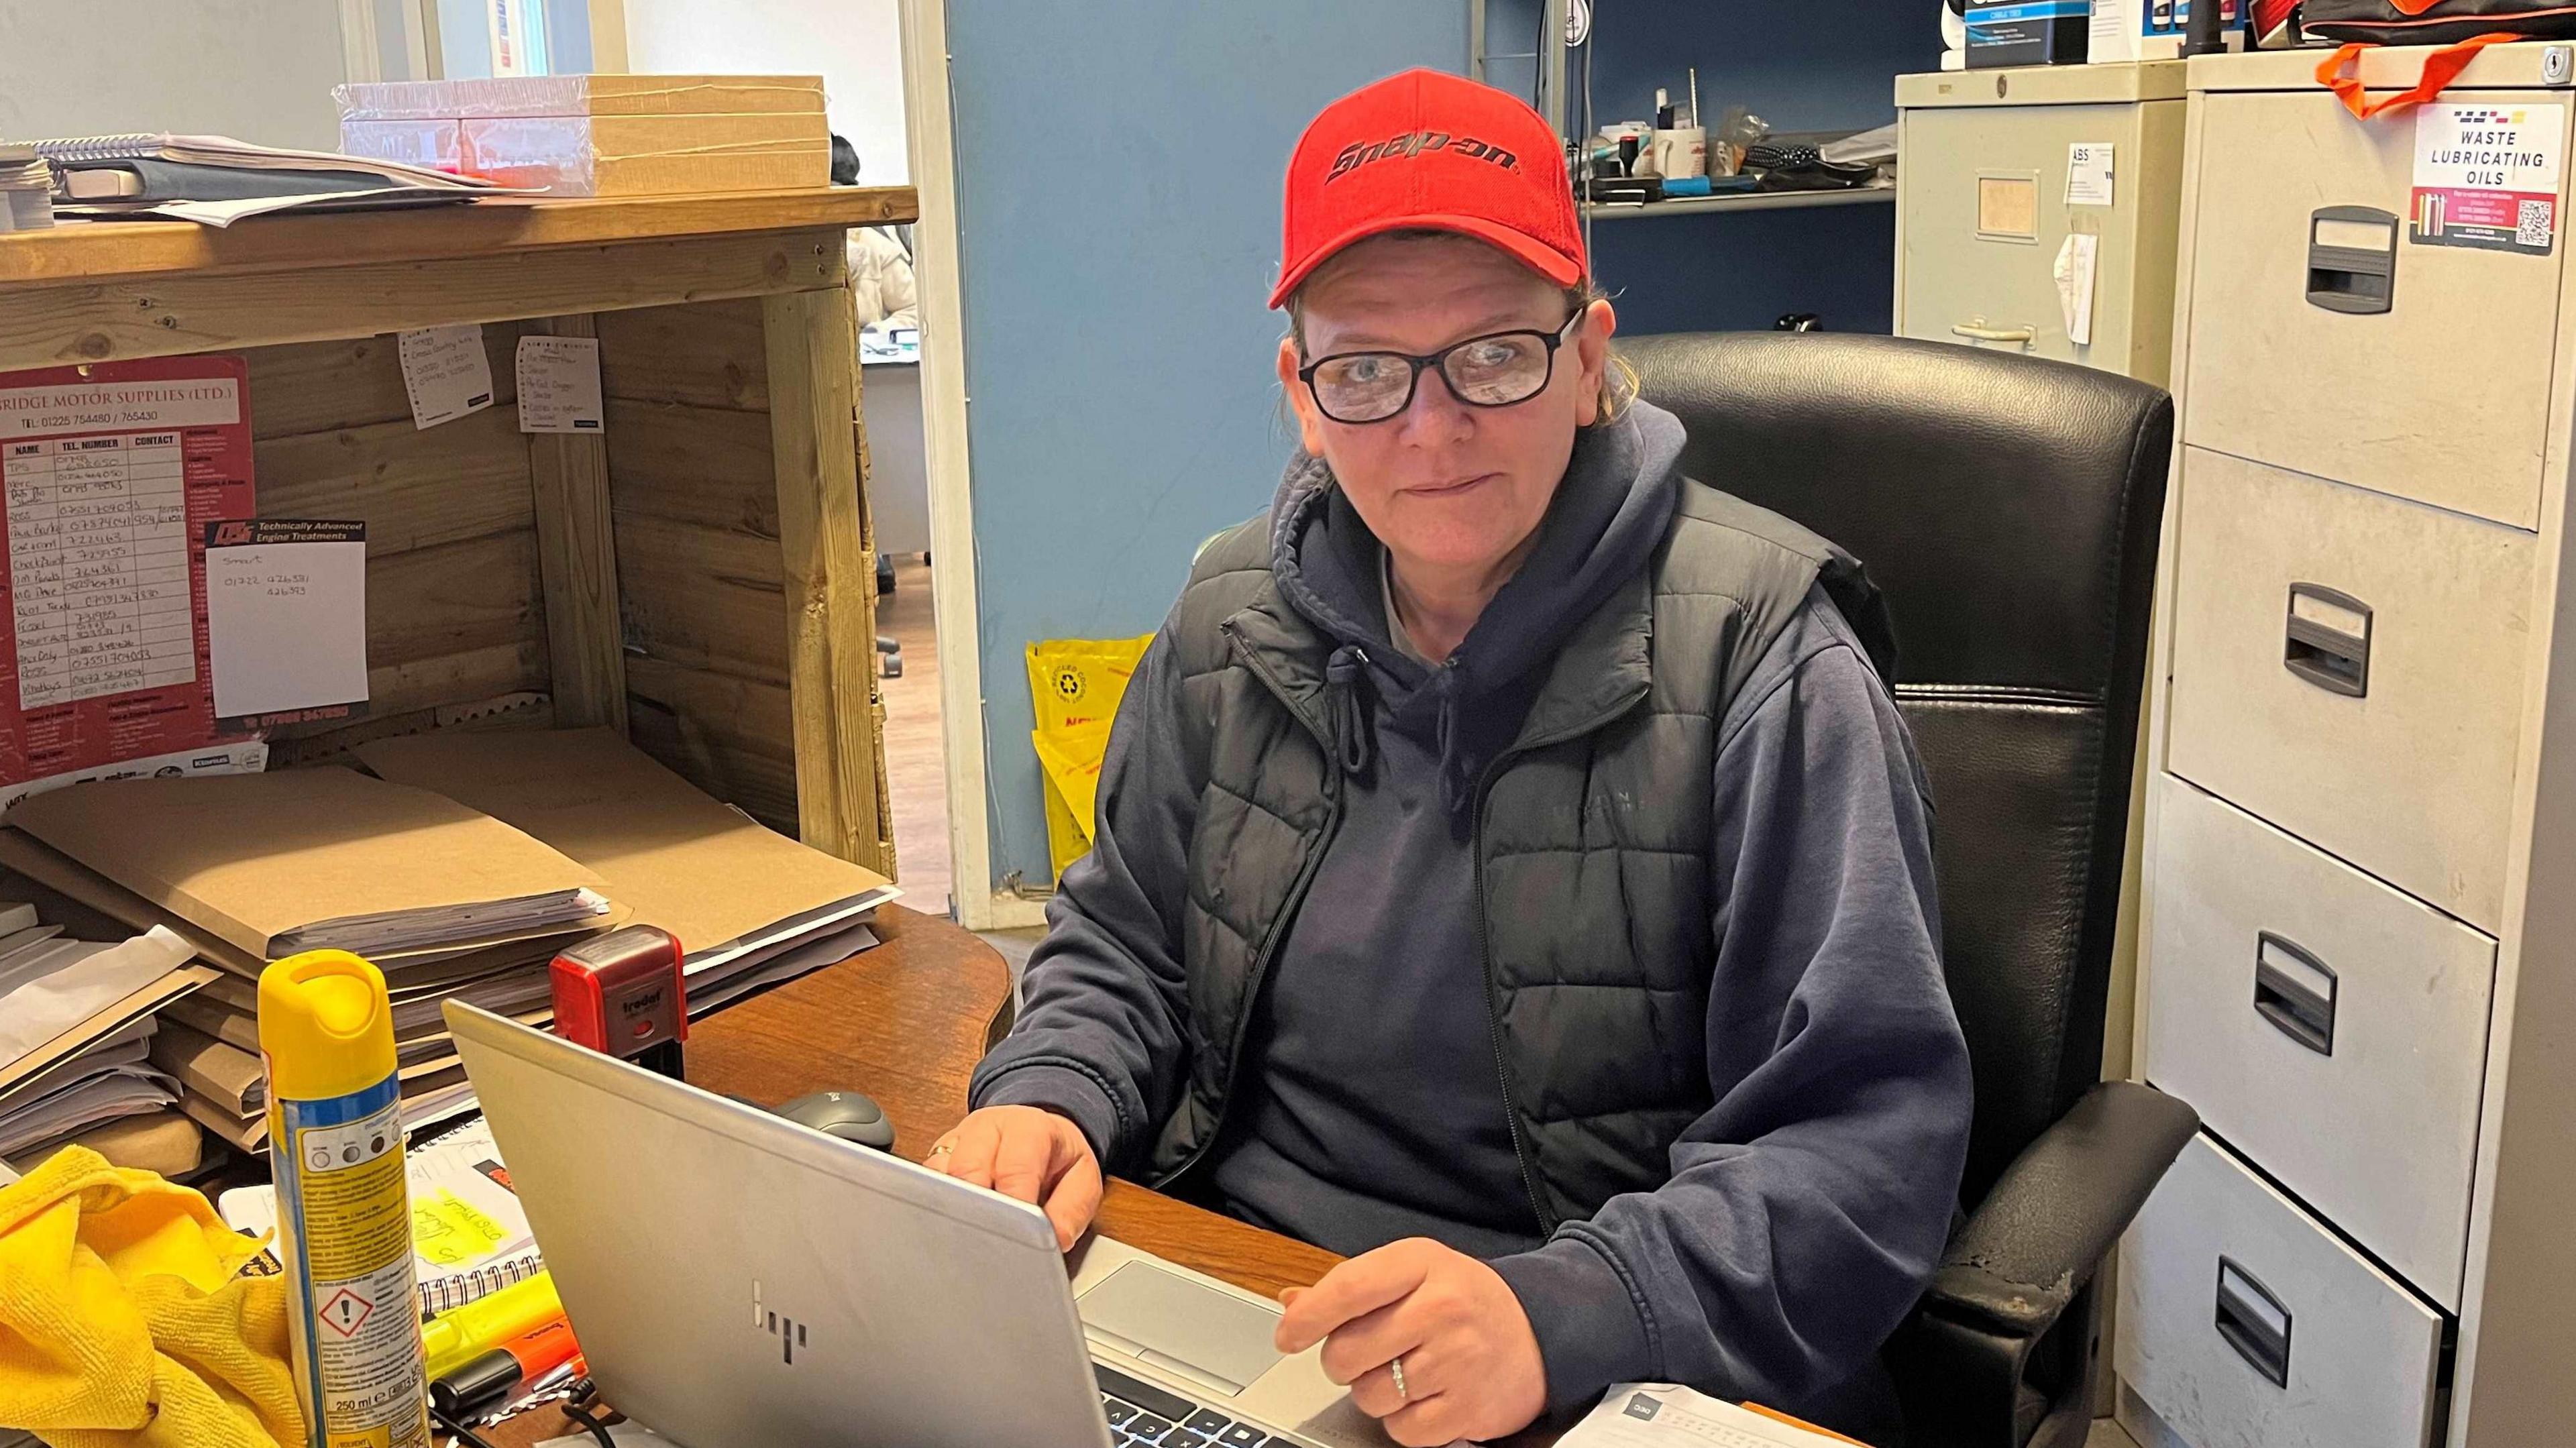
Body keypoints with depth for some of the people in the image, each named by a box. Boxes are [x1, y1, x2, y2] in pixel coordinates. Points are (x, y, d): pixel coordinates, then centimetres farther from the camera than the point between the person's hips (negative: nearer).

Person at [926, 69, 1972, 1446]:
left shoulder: (1758, 652, -12)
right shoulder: (1235, 619, 4)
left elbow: (1866, 1128, -15)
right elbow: (1124, 943, 17)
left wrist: (1560, 1313, -30)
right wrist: (1051, 1099, -5)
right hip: (1223, 1311, 4)